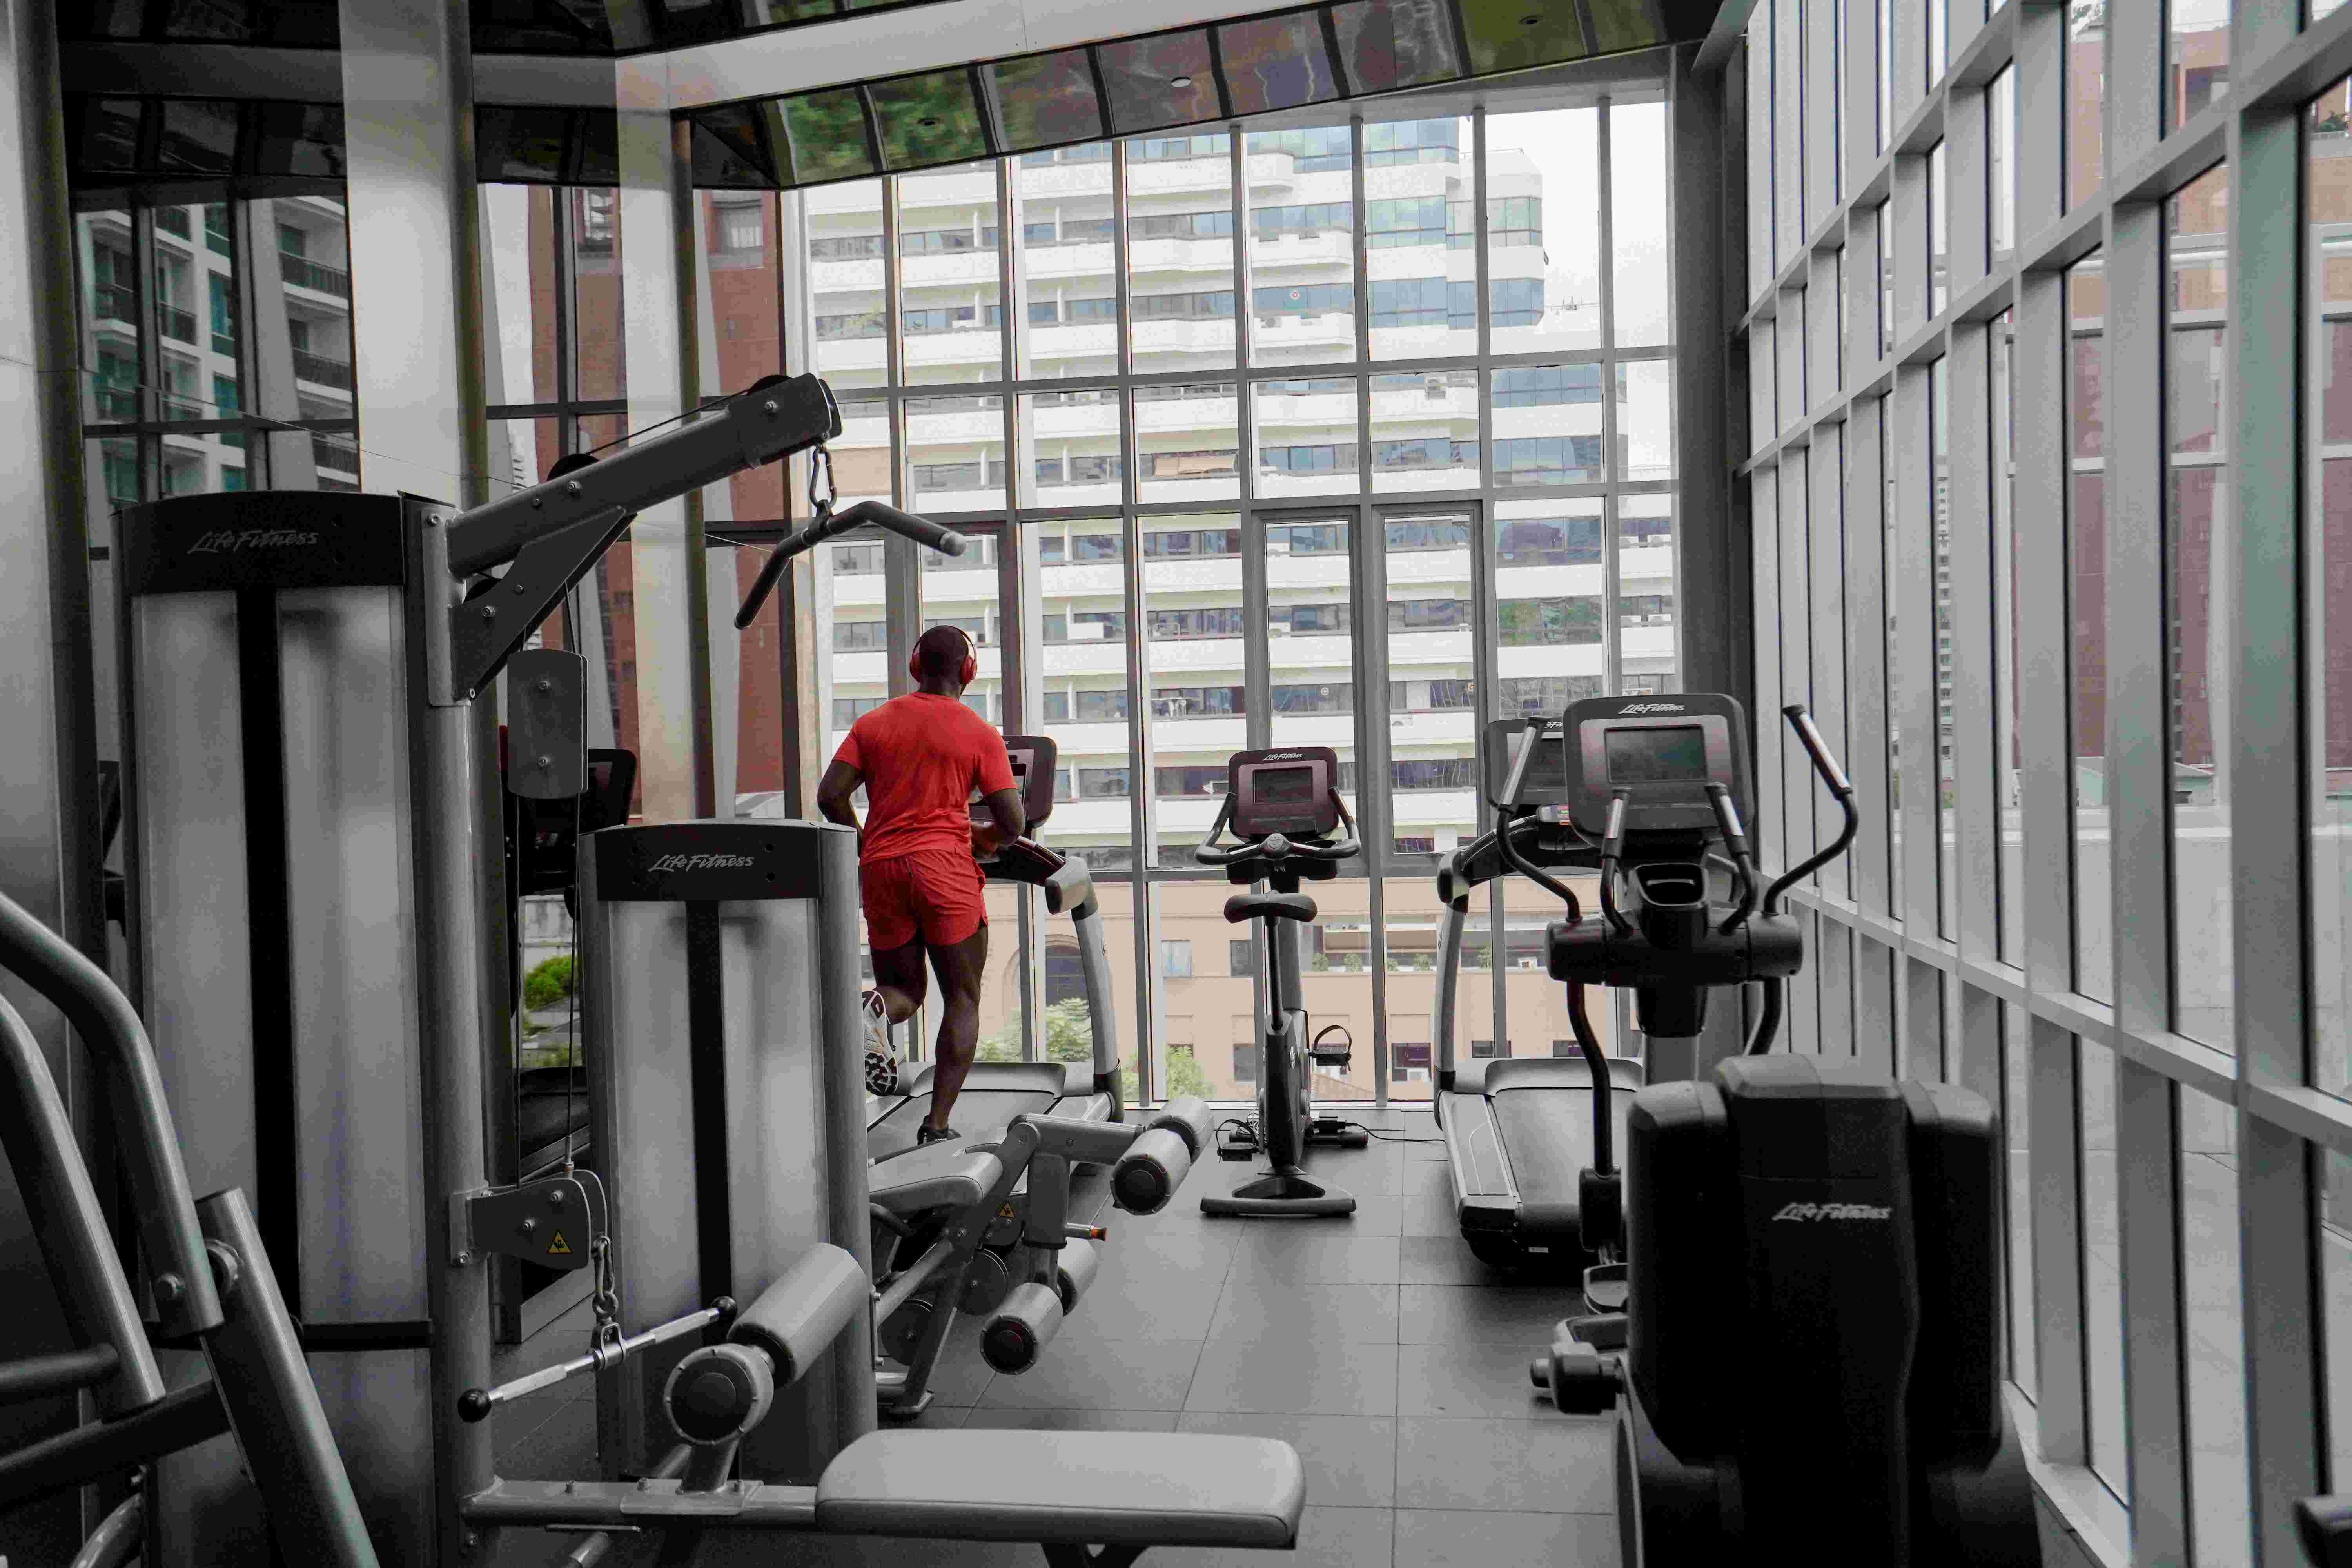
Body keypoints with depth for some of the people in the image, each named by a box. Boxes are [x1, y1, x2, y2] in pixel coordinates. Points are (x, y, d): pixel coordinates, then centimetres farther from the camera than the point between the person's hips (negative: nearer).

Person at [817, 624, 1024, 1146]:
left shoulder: (873, 724, 10)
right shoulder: (980, 734, 1)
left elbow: (830, 796, 2)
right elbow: (1012, 822, -4)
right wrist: (985, 841, 18)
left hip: (882, 869, 3)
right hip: (945, 868, -3)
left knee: (903, 988, 17)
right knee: (963, 998, 8)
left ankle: (875, 1012, -21)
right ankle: (938, 1126, 0)